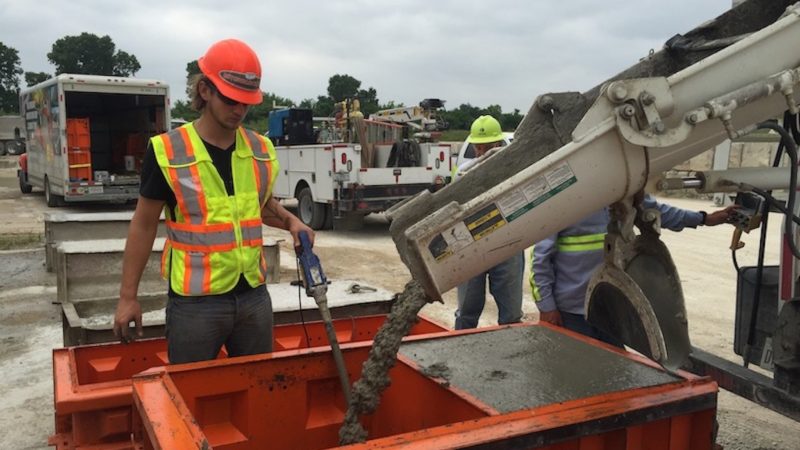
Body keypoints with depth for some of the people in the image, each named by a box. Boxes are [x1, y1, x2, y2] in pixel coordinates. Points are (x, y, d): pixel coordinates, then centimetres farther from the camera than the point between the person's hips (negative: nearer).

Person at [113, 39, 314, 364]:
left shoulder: (261, 149, 3)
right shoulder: (167, 152, -9)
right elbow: (144, 225, -3)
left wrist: (290, 221, 0)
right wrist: (127, 296, -3)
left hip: (254, 296, 4)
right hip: (195, 303, -4)